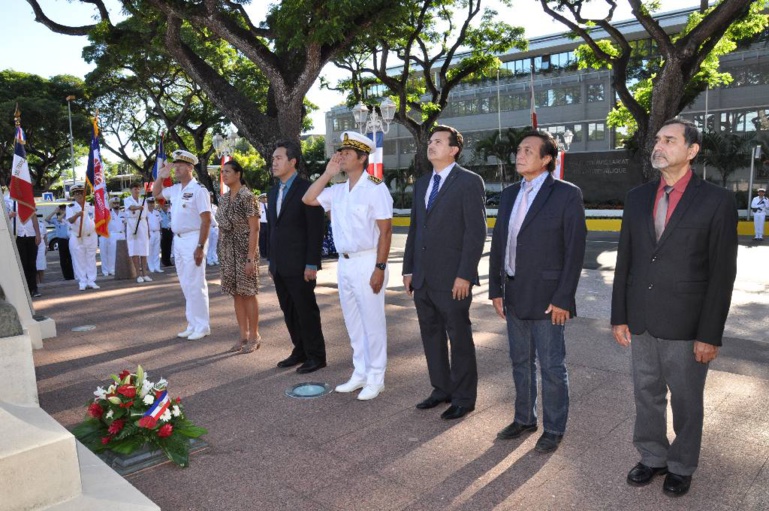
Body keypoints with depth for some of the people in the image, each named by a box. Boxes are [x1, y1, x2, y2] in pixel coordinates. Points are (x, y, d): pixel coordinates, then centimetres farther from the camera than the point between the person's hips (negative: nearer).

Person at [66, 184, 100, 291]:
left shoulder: (90, 206, 9)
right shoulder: (71, 207, -3)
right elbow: (70, 220, -20)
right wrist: (77, 215, -38)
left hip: (91, 237, 3)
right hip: (76, 238, -3)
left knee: (91, 259, 7)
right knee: (79, 260, 0)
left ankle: (91, 281, 12)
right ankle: (82, 282, 6)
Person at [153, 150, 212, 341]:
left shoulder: (198, 189, -13)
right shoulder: (175, 189, 11)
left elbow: (206, 220, -17)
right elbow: (156, 194, 30)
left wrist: (201, 247, -21)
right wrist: (161, 176, 13)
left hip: (192, 240, -8)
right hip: (178, 240, 8)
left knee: (196, 285, -3)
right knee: (186, 285, 13)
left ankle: (202, 326, 7)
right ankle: (192, 324, 23)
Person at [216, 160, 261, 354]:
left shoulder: (247, 197, -11)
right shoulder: (223, 198, 11)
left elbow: (254, 229, -15)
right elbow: (222, 227, 15)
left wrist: (250, 257, -20)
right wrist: (220, 253, 10)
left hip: (244, 250, -7)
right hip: (228, 252, 7)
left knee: (248, 293, -1)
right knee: (236, 294, 9)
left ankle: (254, 336, 9)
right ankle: (243, 335, 18)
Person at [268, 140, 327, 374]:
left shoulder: (306, 189, -10)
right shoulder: (273, 193, 14)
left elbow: (316, 230, -13)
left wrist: (311, 264, -17)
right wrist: (272, 262, 15)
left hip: (299, 266, -7)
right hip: (279, 266, 7)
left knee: (306, 311, 2)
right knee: (289, 312, 14)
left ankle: (316, 356, 15)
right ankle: (300, 351, 27)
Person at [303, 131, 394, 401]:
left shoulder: (375, 188, -11)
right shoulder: (338, 190, 10)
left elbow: (385, 230, -14)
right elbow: (308, 199, 11)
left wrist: (380, 268, -18)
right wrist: (327, 174, 4)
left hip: (367, 262, -7)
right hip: (344, 262, 8)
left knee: (372, 322, 3)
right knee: (353, 323, 15)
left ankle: (375, 378, 16)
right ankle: (360, 373, 29)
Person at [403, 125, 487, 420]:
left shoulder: (469, 182, -7)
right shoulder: (421, 184, 14)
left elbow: (476, 232, -12)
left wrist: (465, 275, -17)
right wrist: (408, 269, 11)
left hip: (452, 279, -7)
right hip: (423, 278, 7)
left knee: (459, 339, 6)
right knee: (431, 337, 15)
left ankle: (464, 398, 20)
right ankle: (442, 389, 31)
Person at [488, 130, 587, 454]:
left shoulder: (566, 194, -9)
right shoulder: (509, 195, 9)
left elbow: (575, 249, -11)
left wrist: (562, 299, -14)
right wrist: (496, 289, 8)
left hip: (546, 299, -6)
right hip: (513, 296, 6)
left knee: (552, 368, 7)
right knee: (521, 363, 18)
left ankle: (554, 429, 25)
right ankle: (524, 418, 35)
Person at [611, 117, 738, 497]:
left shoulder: (716, 201, -8)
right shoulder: (638, 197, 5)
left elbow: (722, 274, -9)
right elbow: (624, 261, 7)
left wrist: (710, 335, -11)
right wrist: (619, 316, 4)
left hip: (685, 325, -3)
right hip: (640, 322, 4)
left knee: (686, 401, 13)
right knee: (647, 396, 16)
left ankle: (681, 466, 34)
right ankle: (652, 457, 36)